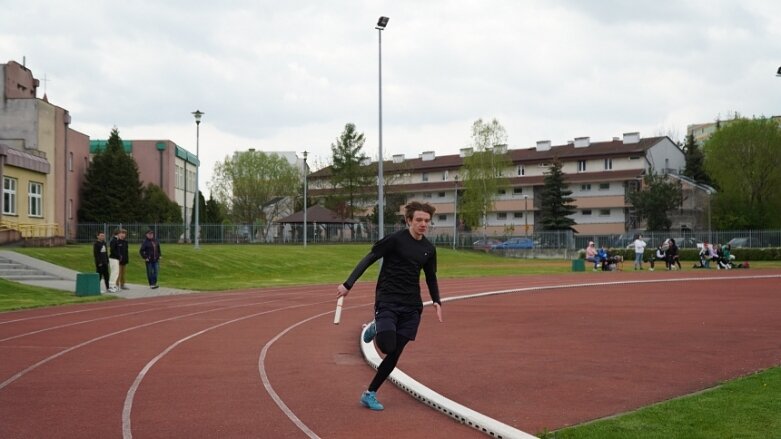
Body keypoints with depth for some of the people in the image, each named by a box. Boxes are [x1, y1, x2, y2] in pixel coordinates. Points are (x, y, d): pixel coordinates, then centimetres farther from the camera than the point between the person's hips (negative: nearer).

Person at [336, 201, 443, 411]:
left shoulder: (429, 249, 8)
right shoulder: (395, 239, -9)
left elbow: (431, 277, 22)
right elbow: (368, 260, -9)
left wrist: (436, 301, 7)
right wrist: (348, 284, -18)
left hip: (412, 307, 5)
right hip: (387, 301, -5)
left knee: (395, 354, 3)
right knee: (388, 346, -20)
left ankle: (370, 394, 16)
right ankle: (376, 328, 16)